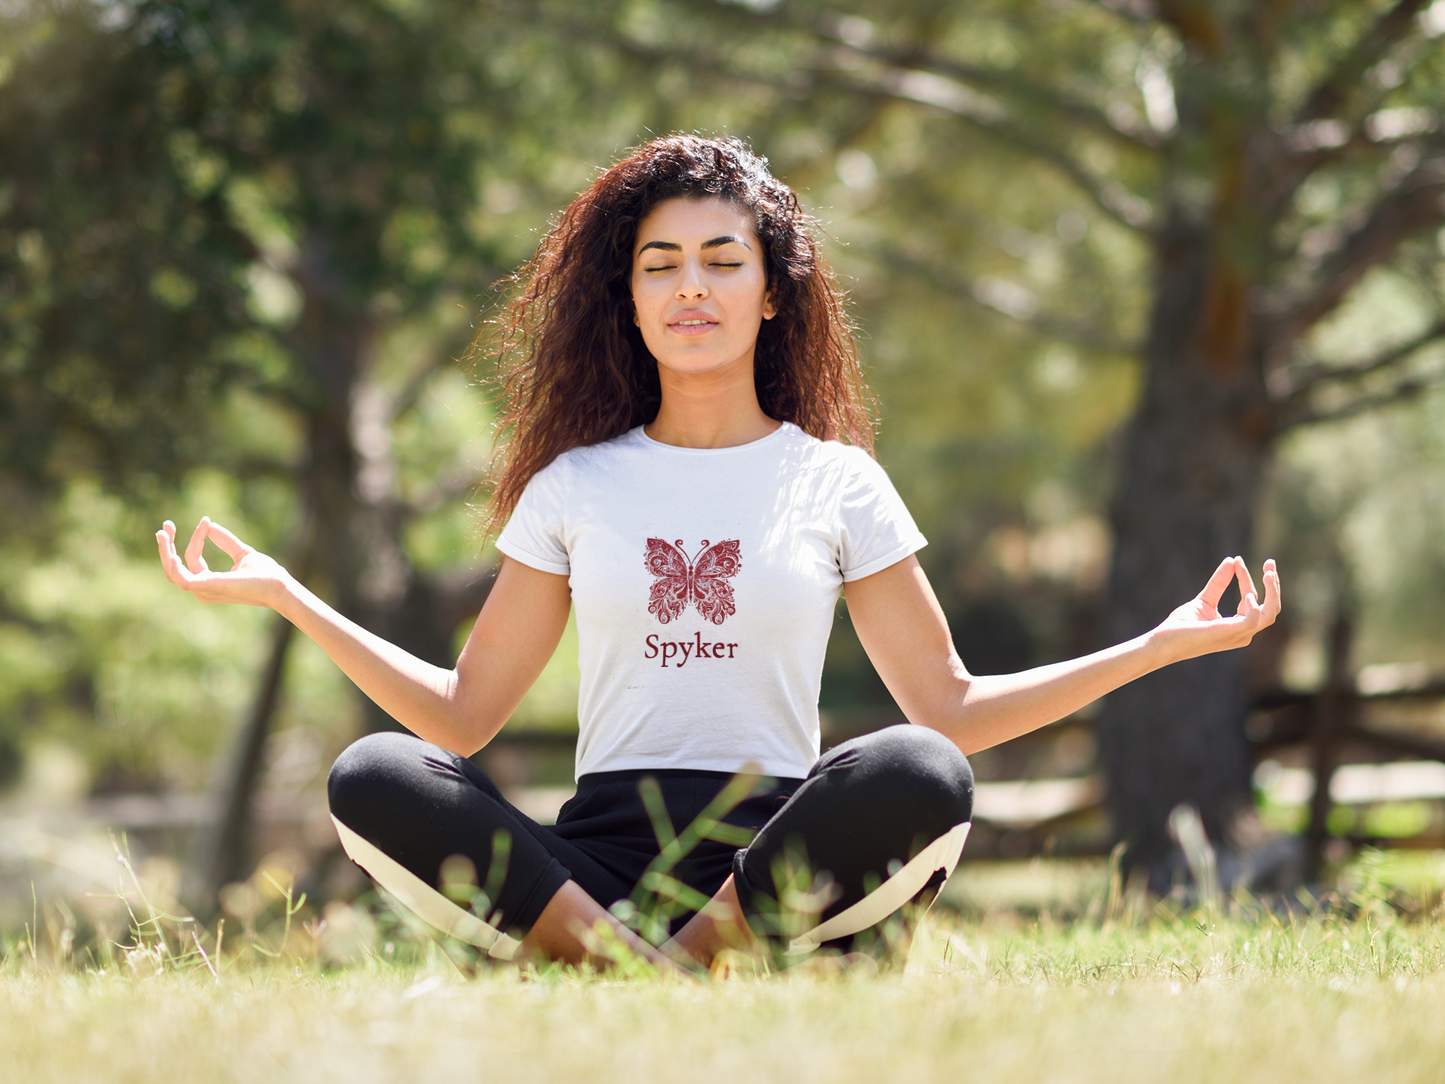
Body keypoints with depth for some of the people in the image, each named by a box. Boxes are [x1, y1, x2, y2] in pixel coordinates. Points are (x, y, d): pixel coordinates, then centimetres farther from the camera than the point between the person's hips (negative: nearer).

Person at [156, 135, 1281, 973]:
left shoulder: (838, 484, 12)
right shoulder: (575, 486, 15)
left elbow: (951, 709, 11)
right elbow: (464, 713, 15)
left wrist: (1159, 645, 3)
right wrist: (284, 594, 10)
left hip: (784, 854, -1)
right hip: (595, 859, 1)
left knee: (920, 775, -34)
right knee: (372, 778, -26)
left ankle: (682, 964, -25)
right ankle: (635, 961, -32)